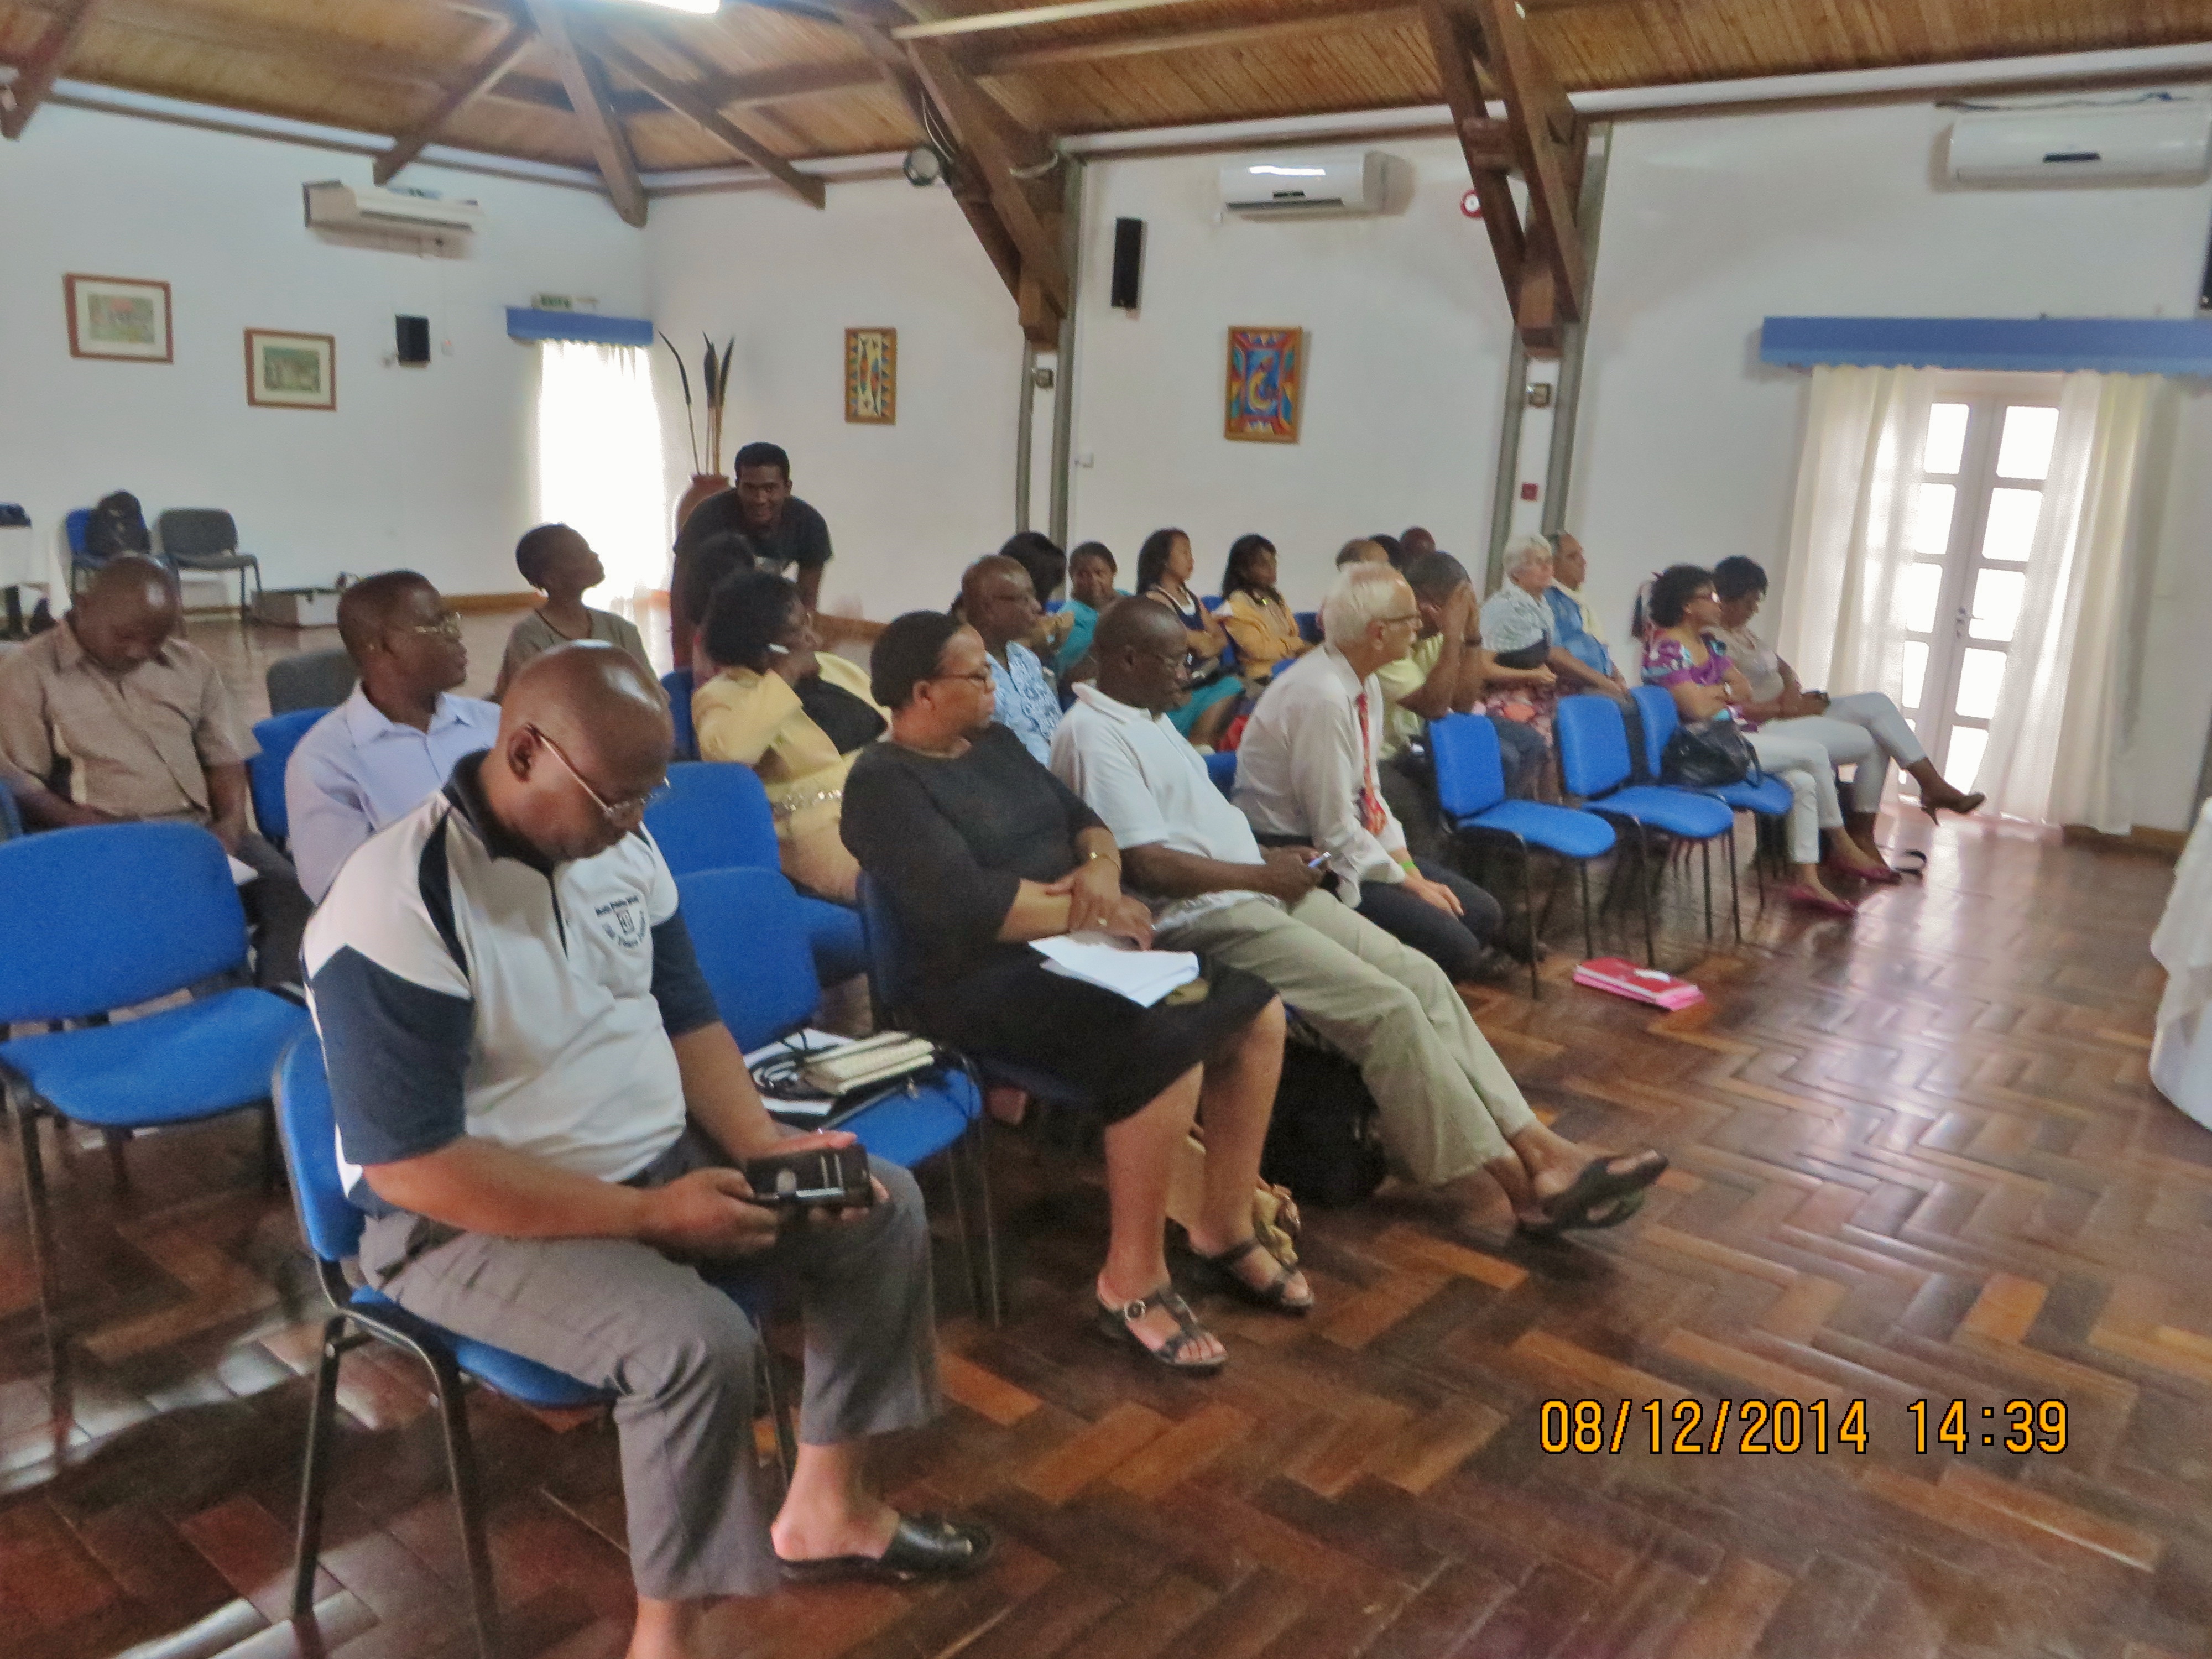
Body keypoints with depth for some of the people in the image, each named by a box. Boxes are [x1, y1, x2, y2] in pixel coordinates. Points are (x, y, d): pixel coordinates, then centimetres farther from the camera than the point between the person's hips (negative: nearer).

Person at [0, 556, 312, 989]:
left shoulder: (190, 664, 19)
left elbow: (225, 756, 17)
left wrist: (232, 822, -3)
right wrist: (86, 828, -18)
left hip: (200, 829, 4)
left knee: (290, 889, -27)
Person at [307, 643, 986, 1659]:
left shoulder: (619, 843, -2)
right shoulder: (397, 912, -26)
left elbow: (684, 1013, 8)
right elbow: (410, 1165, -26)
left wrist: (762, 1144, -8)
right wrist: (647, 1215, -26)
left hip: (658, 1157, 8)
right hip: (469, 1220, -7)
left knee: (884, 1213, 1)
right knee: (698, 1343, -31)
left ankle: (825, 1510, 17)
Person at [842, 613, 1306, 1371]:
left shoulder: (997, 742, 14)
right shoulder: (885, 784, -13)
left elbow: (1085, 819, 15)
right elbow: (969, 904, -24)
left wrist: (1101, 868, -9)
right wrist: (1088, 910, -15)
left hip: (1077, 947, 9)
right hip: (987, 981, -9)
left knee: (1259, 1013, -1)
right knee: (1167, 1048, -31)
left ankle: (1225, 1230, 12)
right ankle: (1133, 1282, -14)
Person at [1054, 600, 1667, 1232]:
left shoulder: (1150, 720, 19)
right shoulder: (1095, 734, -13)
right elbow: (1147, 866, -21)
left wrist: (1274, 863, 9)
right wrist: (1261, 876, -12)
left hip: (1254, 890, 10)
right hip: (1203, 919, -10)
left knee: (1419, 974, -4)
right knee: (1387, 1006, -19)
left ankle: (1538, 1147, -5)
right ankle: (1525, 1184, -9)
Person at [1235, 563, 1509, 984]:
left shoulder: (1365, 685, 3)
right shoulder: (1322, 696, -25)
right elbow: (1334, 828, -22)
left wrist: (1408, 866, 1)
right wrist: (1407, 883, -11)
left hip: (1356, 843, 9)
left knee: (1482, 914, 4)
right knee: (1453, 946, -19)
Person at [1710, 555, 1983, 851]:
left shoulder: (1742, 631, 15)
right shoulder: (1714, 642, -18)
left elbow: (1783, 668, 19)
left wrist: (1792, 691, -5)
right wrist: (1787, 709, -16)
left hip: (1792, 712, 10)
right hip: (1768, 728, -10)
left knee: (1877, 704, -3)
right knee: (1872, 741, -9)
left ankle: (1933, 786, -3)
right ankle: (1860, 834, 4)